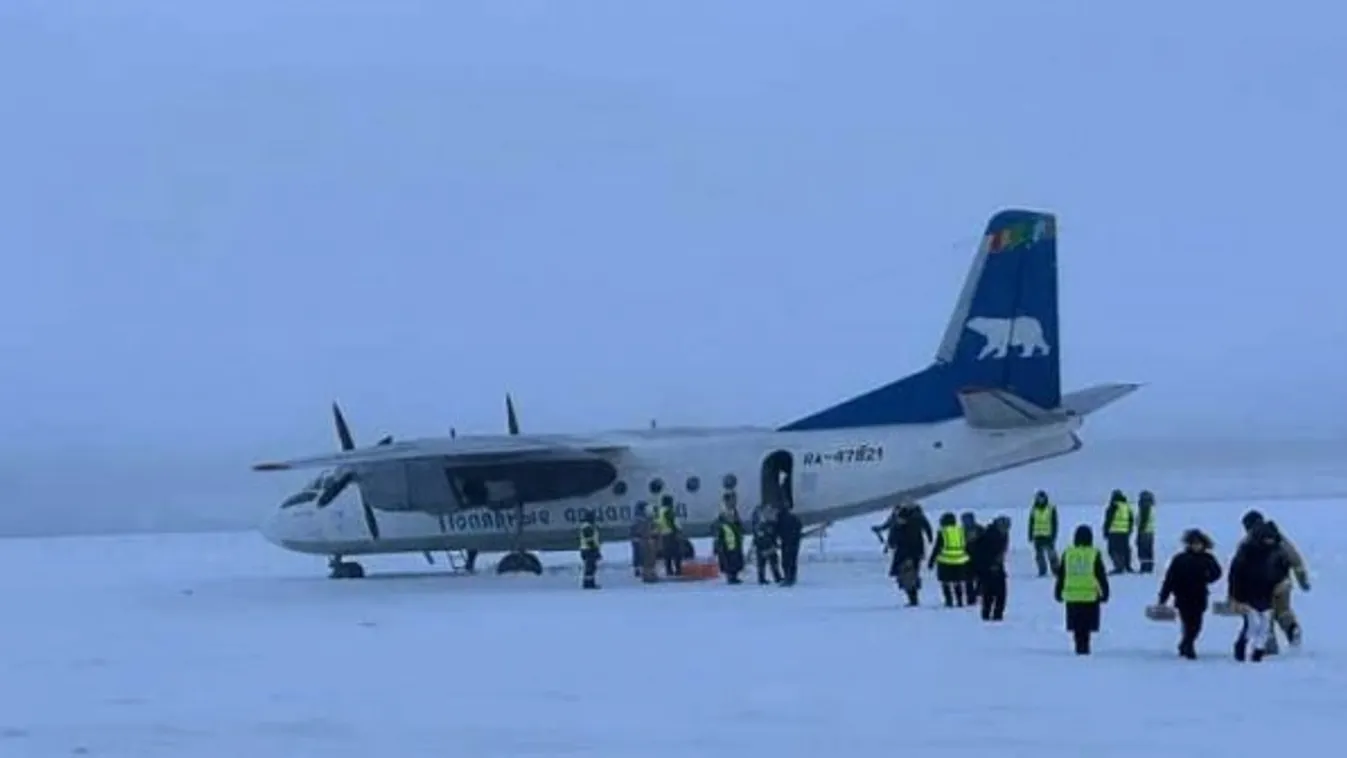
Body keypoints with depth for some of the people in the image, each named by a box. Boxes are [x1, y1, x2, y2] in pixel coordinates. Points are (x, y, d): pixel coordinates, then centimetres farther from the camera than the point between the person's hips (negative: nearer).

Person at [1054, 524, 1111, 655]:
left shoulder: (1067, 553, 4)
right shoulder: (1094, 554, -4)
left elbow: (1061, 575, 10)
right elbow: (1101, 575, -1)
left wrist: (1058, 592, 19)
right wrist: (1104, 593, 8)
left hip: (1072, 596, 2)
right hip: (1090, 596, -2)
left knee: (1076, 625, 8)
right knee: (1086, 626, 0)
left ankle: (1080, 646, 2)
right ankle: (1083, 646, -10)